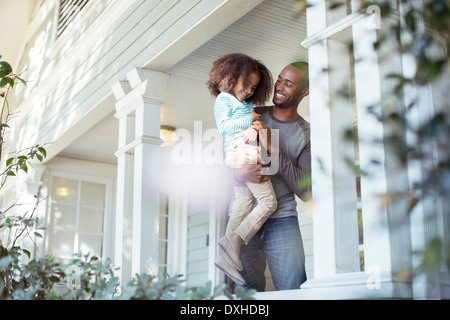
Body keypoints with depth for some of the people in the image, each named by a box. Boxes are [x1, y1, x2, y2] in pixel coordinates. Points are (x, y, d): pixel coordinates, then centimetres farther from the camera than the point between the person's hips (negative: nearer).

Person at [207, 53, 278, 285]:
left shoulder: (248, 104, 27)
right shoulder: (224, 99, 3)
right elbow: (222, 126, -8)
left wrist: (254, 127, -6)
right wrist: (249, 119, -6)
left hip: (243, 154, 9)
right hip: (241, 151, -9)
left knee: (243, 205, 5)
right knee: (269, 202, -11)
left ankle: (227, 257, 3)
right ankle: (235, 238, -16)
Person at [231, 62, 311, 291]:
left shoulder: (307, 135, 2)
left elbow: (305, 192, -7)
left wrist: (272, 148, -14)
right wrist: (239, 173, -18)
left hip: (281, 219, -1)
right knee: (246, 293, 1)